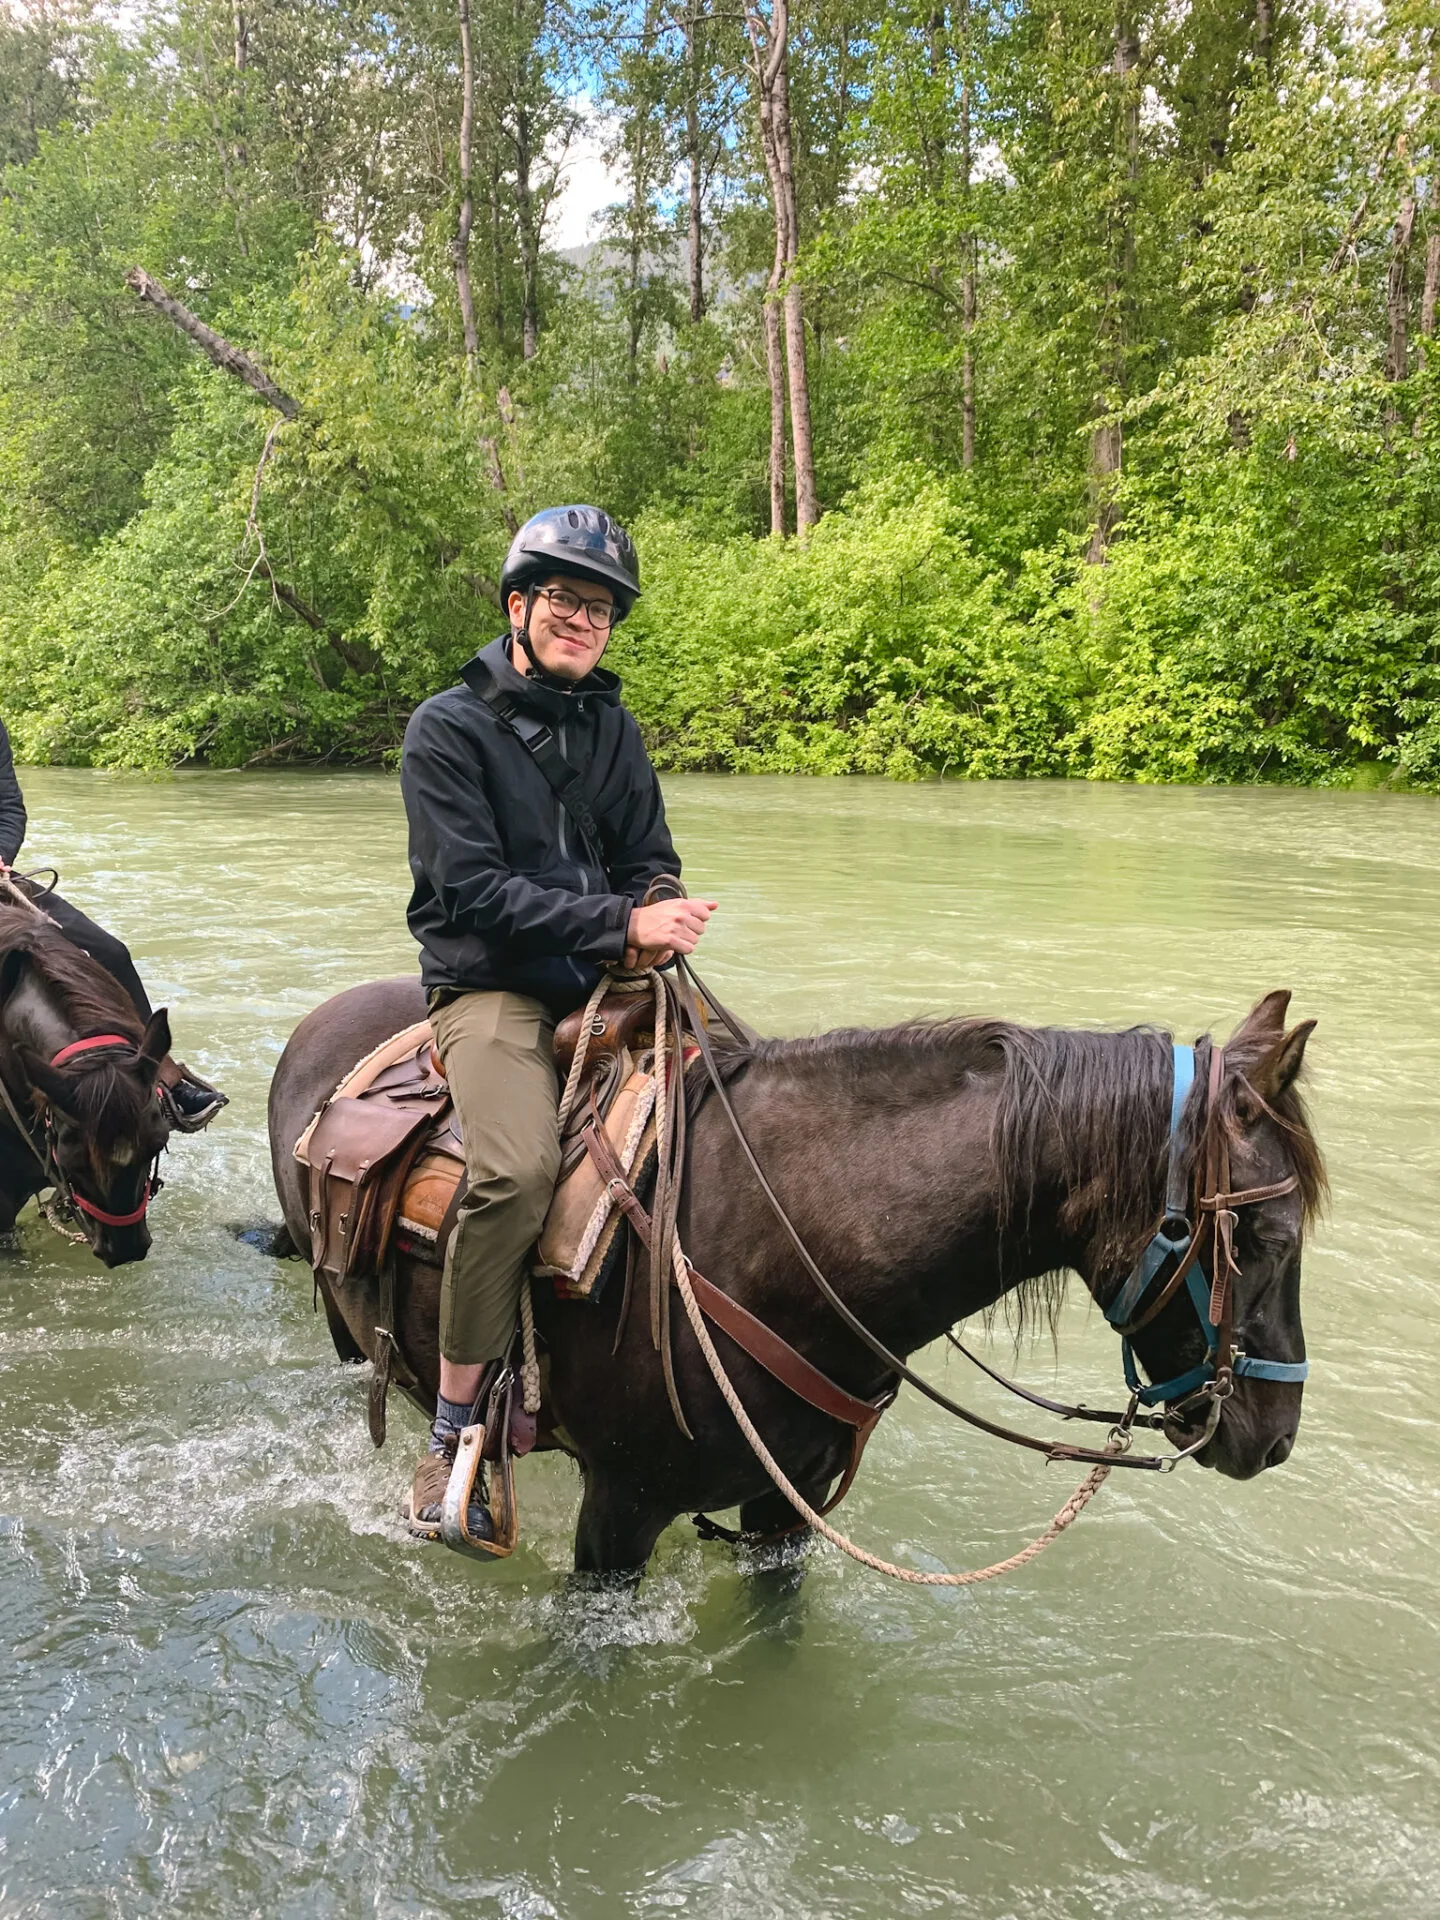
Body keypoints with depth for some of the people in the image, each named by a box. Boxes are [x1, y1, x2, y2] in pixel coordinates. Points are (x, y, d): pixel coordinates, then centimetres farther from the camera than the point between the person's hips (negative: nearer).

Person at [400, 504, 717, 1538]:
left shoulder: (613, 727, 14)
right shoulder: (448, 728, -4)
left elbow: (652, 860, 14)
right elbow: (473, 888, -14)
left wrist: (659, 927, -11)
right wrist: (619, 921, -22)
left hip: (608, 979, 6)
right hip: (489, 986, -6)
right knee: (519, 1166, -32)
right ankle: (454, 1428, -16)